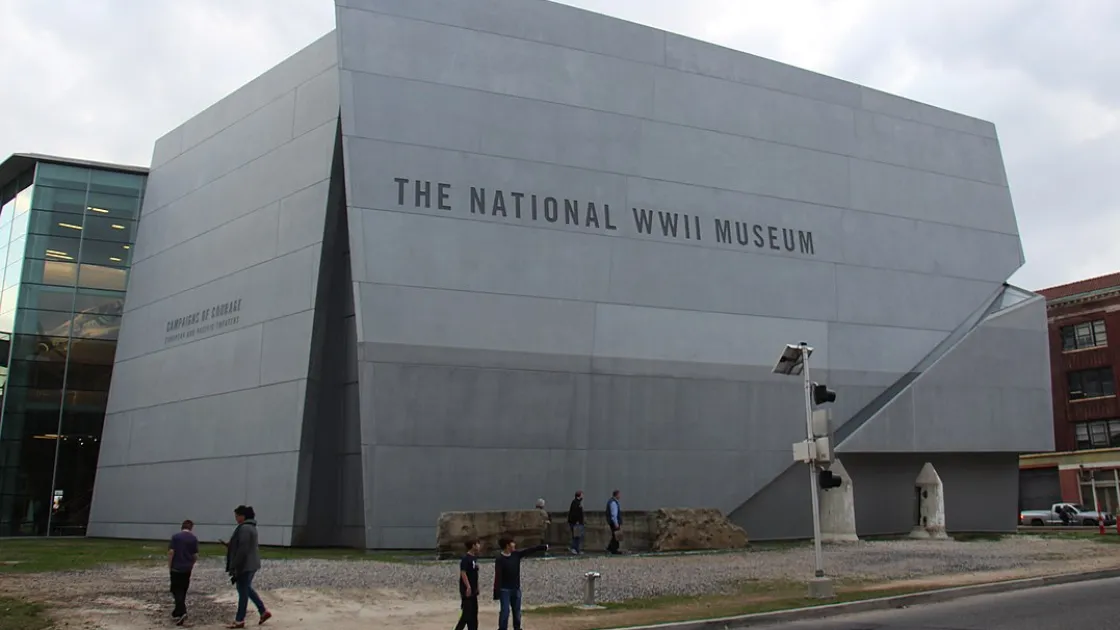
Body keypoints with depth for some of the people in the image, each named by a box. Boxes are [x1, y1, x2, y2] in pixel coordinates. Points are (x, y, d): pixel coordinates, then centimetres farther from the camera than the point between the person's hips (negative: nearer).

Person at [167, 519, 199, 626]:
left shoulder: (175, 537, -5)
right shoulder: (194, 539, 1)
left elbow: (171, 552, -11)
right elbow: (196, 555, 1)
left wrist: (169, 565, 0)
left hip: (176, 568, -3)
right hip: (187, 569, 3)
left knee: (176, 591, 1)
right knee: (183, 591, 13)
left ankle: (182, 612, -16)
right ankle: (177, 613, 20)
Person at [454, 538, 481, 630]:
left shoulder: (475, 558, 12)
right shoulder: (466, 559, -15)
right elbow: (463, 573, -21)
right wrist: (468, 587, -24)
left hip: (473, 591, 9)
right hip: (467, 590, -9)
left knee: (474, 612, 12)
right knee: (467, 613, -6)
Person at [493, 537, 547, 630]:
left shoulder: (516, 554, 3)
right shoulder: (500, 559, -16)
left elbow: (530, 550, 6)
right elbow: (498, 576, -20)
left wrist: (544, 547, 6)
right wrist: (496, 592, -23)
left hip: (516, 589, 6)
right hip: (505, 590, -6)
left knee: (517, 611, 11)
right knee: (505, 611, -9)